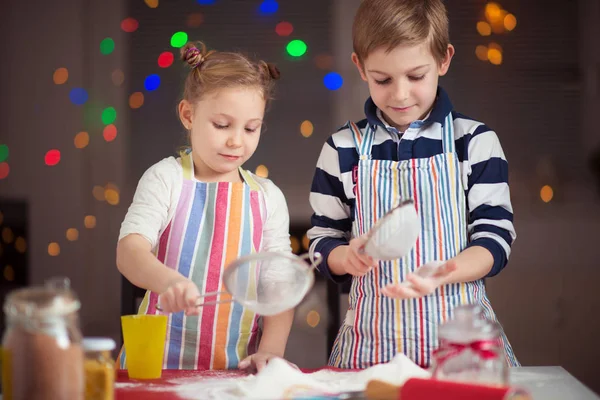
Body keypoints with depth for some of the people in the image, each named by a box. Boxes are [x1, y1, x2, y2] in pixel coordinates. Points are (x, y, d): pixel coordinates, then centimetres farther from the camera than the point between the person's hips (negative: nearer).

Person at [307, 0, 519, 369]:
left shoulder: (475, 141, 2)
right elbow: (322, 240, 11)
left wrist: (443, 273, -19)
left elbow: (495, 235, 0)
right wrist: (348, 256, -13)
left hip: (461, 331, -1)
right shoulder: (343, 149, 6)